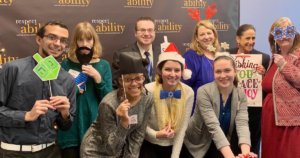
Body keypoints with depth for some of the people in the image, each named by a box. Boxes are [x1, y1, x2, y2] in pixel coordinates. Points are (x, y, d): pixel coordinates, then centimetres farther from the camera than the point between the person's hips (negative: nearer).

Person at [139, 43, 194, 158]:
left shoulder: (188, 92, -10)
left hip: (174, 146, 2)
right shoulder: (148, 91, -18)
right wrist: (156, 135, -24)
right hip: (149, 145, -2)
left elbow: (182, 128, -8)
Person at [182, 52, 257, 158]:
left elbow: (242, 124, -21)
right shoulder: (204, 92, -21)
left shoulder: (241, 95, -8)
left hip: (220, 148, 3)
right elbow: (213, 126, -31)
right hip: (195, 146, -3)